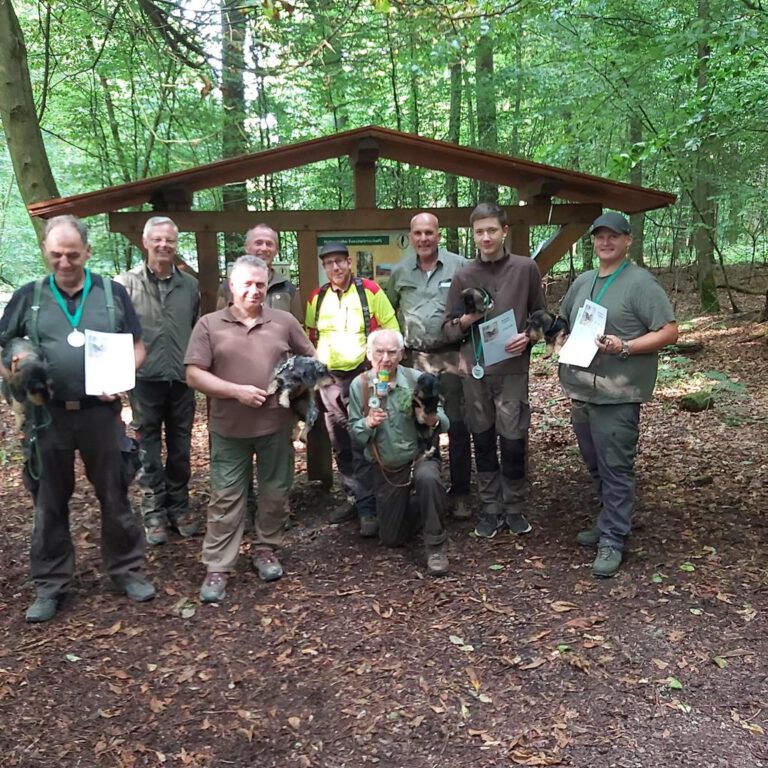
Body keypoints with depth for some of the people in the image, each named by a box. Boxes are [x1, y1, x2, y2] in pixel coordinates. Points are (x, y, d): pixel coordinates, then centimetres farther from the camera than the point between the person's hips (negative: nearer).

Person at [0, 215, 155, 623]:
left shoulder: (112, 293, 3)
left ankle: (126, 569, 25)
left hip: (101, 411, -1)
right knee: (49, 501, 10)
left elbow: (137, 347, 6)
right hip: (48, 413, 1)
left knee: (114, 495, 9)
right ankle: (50, 584, 24)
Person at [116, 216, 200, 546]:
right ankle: (154, 513, 17)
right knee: (149, 450, 7)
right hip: (145, 380, -3)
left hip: (182, 380, 3)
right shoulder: (126, 283, -5)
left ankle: (179, 507, 26)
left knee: (180, 449, 12)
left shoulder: (189, 285, 5)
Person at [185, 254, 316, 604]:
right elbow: (194, 375, -6)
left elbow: (310, 359, 13)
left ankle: (265, 548, 31)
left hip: (277, 424, 2)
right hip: (230, 428, -2)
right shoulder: (209, 325, -2)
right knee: (225, 497, 4)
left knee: (275, 492, 12)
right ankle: (217, 567, 12)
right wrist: (236, 391, -16)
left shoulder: (284, 321, 4)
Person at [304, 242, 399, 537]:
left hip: (363, 376, -5)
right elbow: (309, 336, 18)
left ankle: (367, 509, -3)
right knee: (340, 447, 12)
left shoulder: (370, 291, -4)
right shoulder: (317, 298, 8)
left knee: (362, 445, -9)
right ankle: (357, 499, 25)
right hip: (329, 379, 5)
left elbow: (391, 328, -1)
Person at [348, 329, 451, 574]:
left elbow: (443, 423, -13)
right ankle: (415, 510, 42)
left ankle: (435, 547, -19)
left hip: (420, 456, -2)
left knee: (428, 478, -39)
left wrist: (433, 421, -36)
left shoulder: (416, 379, -14)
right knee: (391, 539, 10)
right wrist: (368, 423, -27)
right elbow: (354, 432, -5)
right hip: (385, 469, 3)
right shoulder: (359, 385, -8)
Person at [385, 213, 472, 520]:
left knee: (458, 426, 1)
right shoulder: (399, 272, 7)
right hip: (415, 359, 3)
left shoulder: (459, 266, -1)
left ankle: (460, 494, 11)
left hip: (452, 356, -2)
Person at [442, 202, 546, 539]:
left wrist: (528, 337, -10)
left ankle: (515, 508, 18)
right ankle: (491, 508, 22)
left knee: (513, 443, -2)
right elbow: (448, 329, 5)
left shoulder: (525, 269, 1)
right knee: (483, 443, 9)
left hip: (512, 369, -2)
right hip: (475, 370, 2)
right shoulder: (463, 276, 3)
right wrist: (468, 319, -15)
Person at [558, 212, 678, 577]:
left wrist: (624, 347, -22)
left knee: (614, 469, -2)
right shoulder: (582, 282, 15)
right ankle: (611, 523, 34)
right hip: (581, 392, 8)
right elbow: (563, 325, 27)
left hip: (616, 395, -7)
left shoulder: (640, 282, -8)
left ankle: (612, 541, 8)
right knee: (596, 466, 18)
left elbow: (669, 332, -12)